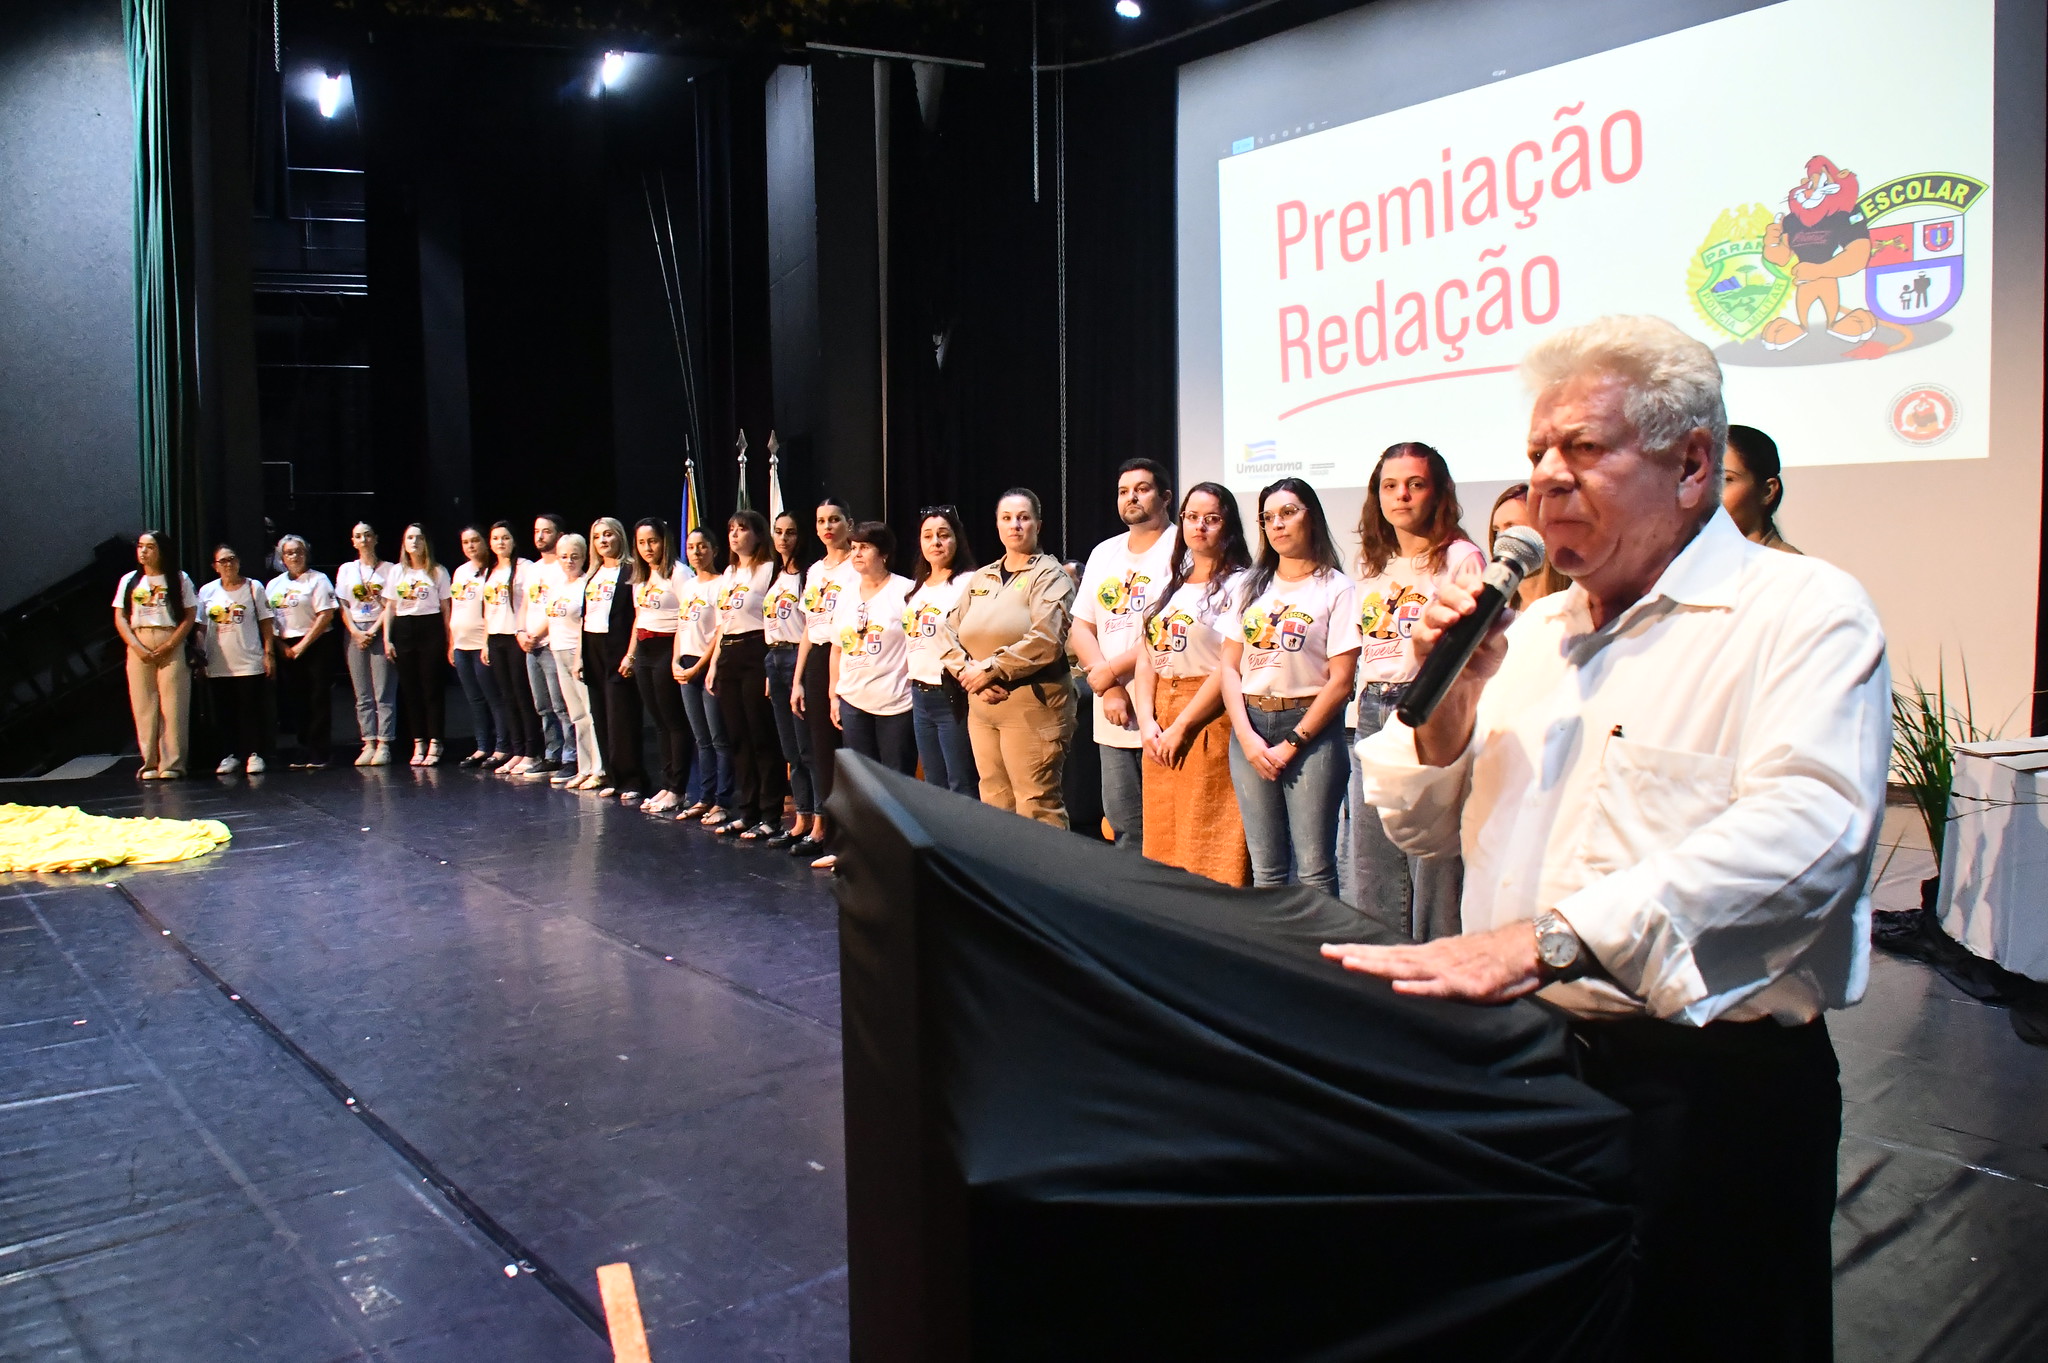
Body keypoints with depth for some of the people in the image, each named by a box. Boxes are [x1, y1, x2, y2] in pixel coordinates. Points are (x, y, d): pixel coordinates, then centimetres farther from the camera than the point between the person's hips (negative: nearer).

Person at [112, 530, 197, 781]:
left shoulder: (179, 579, 4)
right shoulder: (129, 581, 12)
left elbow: (189, 616, -1)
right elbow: (120, 618, 8)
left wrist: (169, 645, -11)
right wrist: (137, 647, -7)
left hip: (172, 648, -3)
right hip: (139, 649, 3)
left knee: (172, 706, -5)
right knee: (143, 706, 1)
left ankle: (172, 763, -2)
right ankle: (151, 763, 5)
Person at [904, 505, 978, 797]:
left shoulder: (968, 584, -10)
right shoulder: (917, 588, 15)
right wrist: (916, 689, 16)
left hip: (953, 696, -8)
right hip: (920, 696, 8)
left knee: (961, 787, -4)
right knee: (934, 786, 14)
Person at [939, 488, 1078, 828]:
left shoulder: (1049, 575, -3)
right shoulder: (980, 578, 16)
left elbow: (1045, 640, -18)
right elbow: (949, 633, 11)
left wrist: (989, 669, -14)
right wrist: (970, 673, -7)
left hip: (1032, 705, -6)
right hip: (982, 705, 7)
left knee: (1037, 810, -7)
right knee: (994, 806, 11)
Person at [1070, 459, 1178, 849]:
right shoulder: (1104, 554, 16)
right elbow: (1081, 630, 12)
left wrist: (1112, 670, -9)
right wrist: (1110, 689, -3)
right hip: (1112, 716, 6)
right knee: (1123, 827, 11)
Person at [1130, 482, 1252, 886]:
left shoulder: (1236, 586, -5)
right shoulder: (1170, 586, 17)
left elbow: (1231, 667, -13)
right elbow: (1147, 657, 12)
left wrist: (1181, 727, -14)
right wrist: (1147, 721, -3)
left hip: (1210, 723, -7)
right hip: (1160, 725, 7)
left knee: (1211, 848, -6)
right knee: (1162, 845, 10)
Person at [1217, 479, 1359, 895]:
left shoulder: (1336, 589, -1)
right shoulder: (1250, 586, 13)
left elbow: (1341, 680, -7)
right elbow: (1229, 666, 8)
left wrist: (1292, 743, -9)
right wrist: (1247, 738, -5)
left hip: (1311, 728, -4)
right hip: (1249, 728, 4)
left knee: (1314, 868, -5)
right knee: (1265, 868, 7)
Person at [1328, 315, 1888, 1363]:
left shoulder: (1806, 612, -8)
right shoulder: (1531, 630, 12)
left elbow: (1799, 831, -27)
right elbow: (1426, 828, 17)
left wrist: (1545, 939, -37)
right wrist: (1447, 698, -3)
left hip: (1711, 1086, -6)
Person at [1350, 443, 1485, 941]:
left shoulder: (1461, 558, -3)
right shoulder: (1373, 567, 17)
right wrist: (1367, 710, 16)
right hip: (1373, 719, 7)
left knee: (1434, 876, -6)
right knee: (1372, 884, 10)